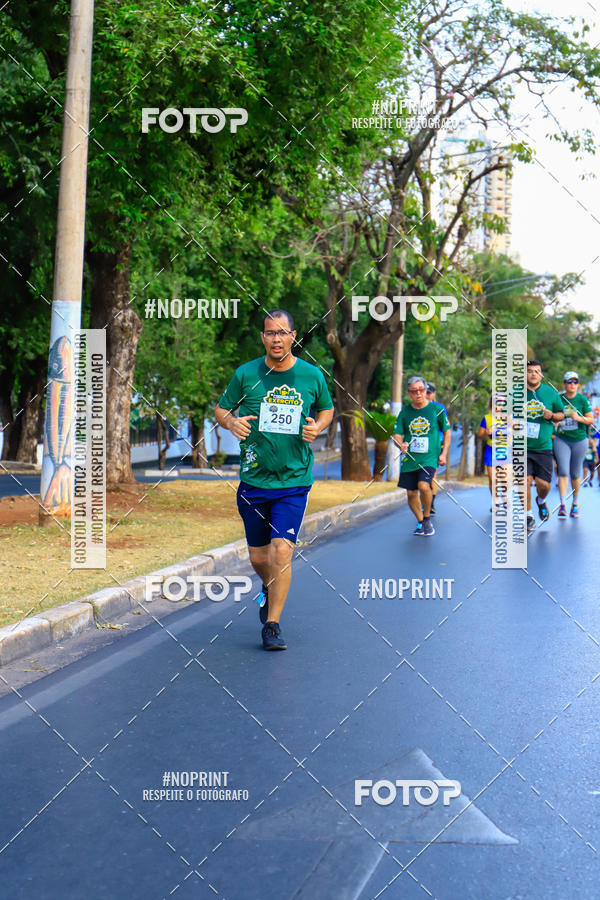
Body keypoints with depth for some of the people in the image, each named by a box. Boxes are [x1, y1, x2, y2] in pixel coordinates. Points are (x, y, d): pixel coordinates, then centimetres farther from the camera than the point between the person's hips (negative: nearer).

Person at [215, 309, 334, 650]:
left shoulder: (312, 376, 0)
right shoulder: (246, 374, -2)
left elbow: (327, 409, 17)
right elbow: (221, 409, 9)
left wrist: (317, 427, -5)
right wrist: (232, 422, -13)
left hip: (294, 480, -1)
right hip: (254, 480, 1)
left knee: (281, 551, -13)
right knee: (258, 556, 11)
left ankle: (273, 625, -1)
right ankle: (269, 589, 46)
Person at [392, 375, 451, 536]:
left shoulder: (436, 409, 0)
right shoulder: (404, 411, 4)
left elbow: (447, 431, 9)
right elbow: (397, 435, 4)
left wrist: (444, 453, 0)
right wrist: (401, 444, -20)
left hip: (430, 457, -3)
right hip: (409, 458, 3)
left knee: (424, 486, -24)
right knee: (411, 493, 5)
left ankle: (427, 518, -1)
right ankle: (420, 523, 28)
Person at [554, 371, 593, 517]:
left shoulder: (583, 399, -3)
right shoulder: (558, 398, 0)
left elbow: (591, 420, -2)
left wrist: (579, 418, -20)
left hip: (579, 440, 0)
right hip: (562, 440, 0)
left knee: (575, 473, 7)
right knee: (563, 472, -10)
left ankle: (575, 504, 22)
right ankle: (562, 505, -12)